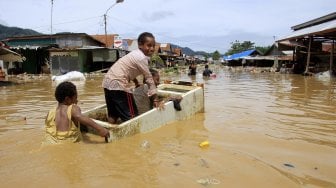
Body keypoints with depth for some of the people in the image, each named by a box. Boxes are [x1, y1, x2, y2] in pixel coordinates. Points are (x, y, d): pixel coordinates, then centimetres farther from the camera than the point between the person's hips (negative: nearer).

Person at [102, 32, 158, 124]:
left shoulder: (136, 54, 16)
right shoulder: (142, 58, -12)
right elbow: (149, 79, -9)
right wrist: (155, 99, -5)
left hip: (108, 82, 10)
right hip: (118, 84, -10)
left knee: (113, 115, 19)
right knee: (131, 117, -3)